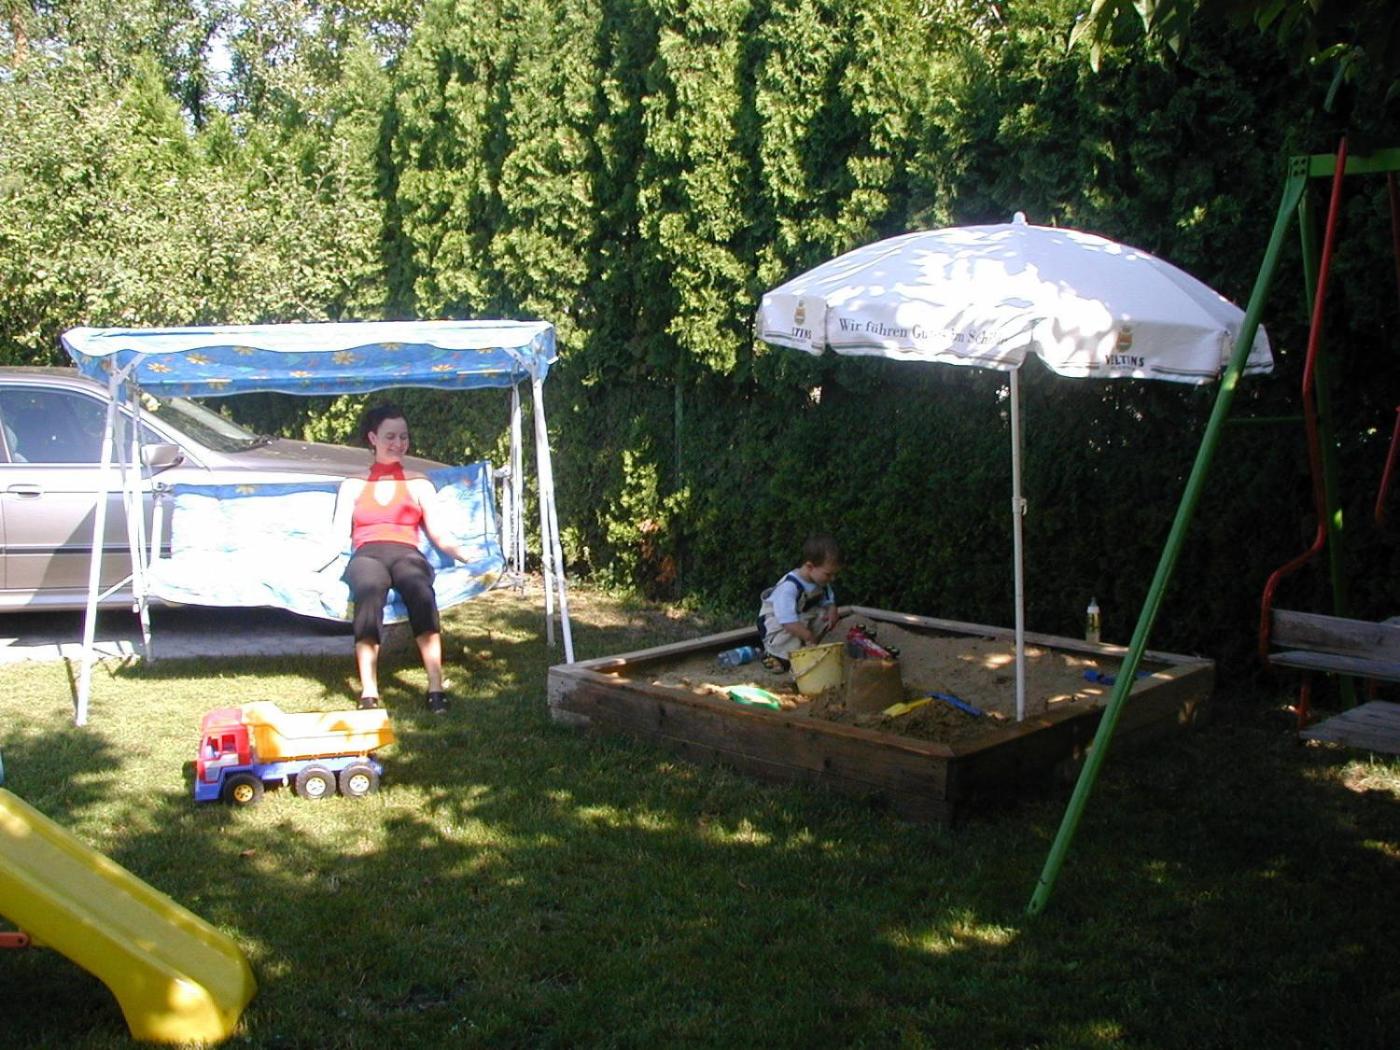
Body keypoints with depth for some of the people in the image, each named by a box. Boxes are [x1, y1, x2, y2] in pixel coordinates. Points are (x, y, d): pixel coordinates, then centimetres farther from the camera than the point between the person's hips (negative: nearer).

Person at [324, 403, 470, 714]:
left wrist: (468, 558, -4)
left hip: (407, 554, 0)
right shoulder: (353, 485, 26)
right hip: (366, 555, 0)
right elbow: (338, 534, 15)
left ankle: (436, 688, -46)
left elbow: (439, 534, 14)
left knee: (420, 590, -38)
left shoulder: (419, 485, 24)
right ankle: (369, 693, -46)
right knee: (369, 590, -39)